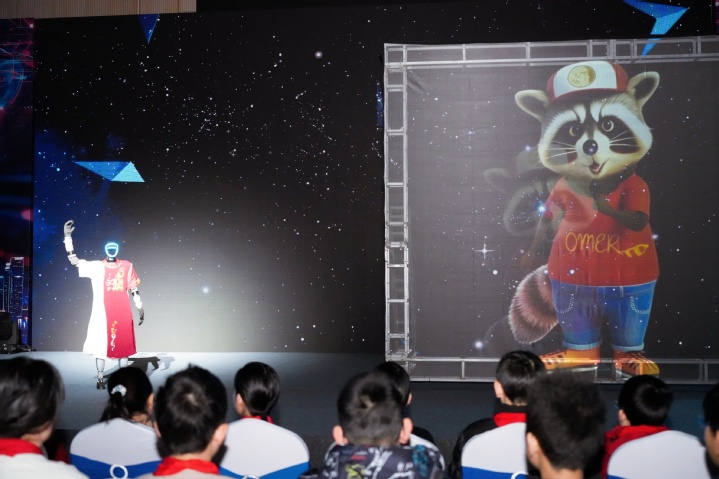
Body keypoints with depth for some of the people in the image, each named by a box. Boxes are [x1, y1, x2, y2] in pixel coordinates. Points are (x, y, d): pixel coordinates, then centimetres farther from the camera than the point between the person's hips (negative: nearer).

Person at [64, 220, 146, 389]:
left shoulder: (127, 266, 6)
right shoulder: (96, 267, 4)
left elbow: (134, 290, 10)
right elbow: (74, 260, -3)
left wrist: (140, 308, 6)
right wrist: (67, 236, -10)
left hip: (122, 313, 1)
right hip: (102, 313, -1)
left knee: (123, 345, 5)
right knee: (100, 345, 0)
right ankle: (100, 379, 6)